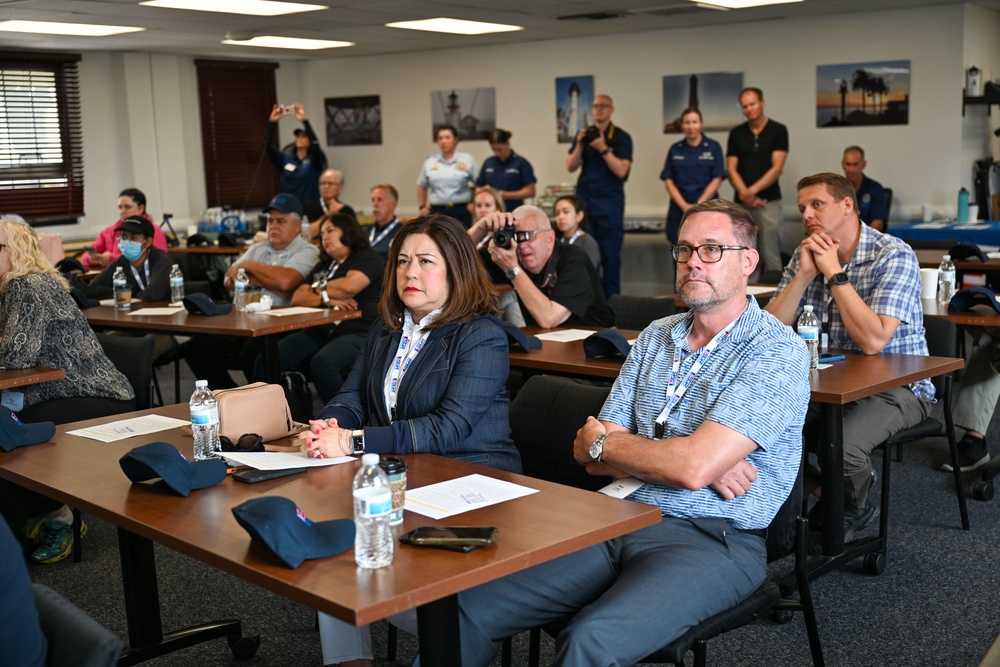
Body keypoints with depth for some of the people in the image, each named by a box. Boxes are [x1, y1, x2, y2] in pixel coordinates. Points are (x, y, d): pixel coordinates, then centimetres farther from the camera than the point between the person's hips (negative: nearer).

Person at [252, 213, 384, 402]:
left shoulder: (368, 259, 5)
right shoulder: (324, 265, 29)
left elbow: (348, 287, -14)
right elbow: (297, 298, 17)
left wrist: (318, 289, 6)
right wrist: (326, 299, -4)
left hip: (357, 333, -7)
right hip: (318, 332, 7)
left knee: (322, 363, -38)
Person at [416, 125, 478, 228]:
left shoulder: (467, 160, 4)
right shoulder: (429, 162, 11)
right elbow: (422, 186, 21)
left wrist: (474, 203, -2)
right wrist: (422, 206, 13)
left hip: (461, 211, -2)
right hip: (437, 211, 2)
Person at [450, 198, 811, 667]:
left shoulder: (777, 352, -8)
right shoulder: (656, 337, 13)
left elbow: (694, 467, -20)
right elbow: (595, 460, 8)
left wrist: (600, 442, -3)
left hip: (711, 540, -6)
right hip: (622, 519, 6)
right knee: (468, 607, -11)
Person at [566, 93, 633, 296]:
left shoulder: (621, 137, -3)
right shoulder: (583, 134, 9)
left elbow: (621, 170, -13)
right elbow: (571, 167, 4)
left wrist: (603, 149, -21)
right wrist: (580, 145, -11)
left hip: (610, 202, -3)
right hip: (584, 200, 3)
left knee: (610, 252, -1)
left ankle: (611, 298, 5)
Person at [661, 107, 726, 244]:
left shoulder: (713, 147, 2)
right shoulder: (675, 150, 8)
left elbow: (717, 179, -3)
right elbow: (668, 181, 4)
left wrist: (698, 205, -11)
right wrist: (684, 206, -9)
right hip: (679, 211, 2)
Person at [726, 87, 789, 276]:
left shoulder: (778, 130, 1)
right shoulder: (736, 133, 10)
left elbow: (777, 168, -6)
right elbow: (731, 169, 5)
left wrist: (752, 191, -15)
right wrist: (744, 194, -11)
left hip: (769, 201, -3)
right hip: (742, 203, 3)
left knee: (771, 256, -5)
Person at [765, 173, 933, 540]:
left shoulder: (894, 256, -14)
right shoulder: (806, 254, 4)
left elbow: (872, 340, -26)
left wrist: (834, 273, -22)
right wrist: (805, 273, -16)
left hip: (896, 385, -5)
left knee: (843, 445, -32)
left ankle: (855, 510, 4)